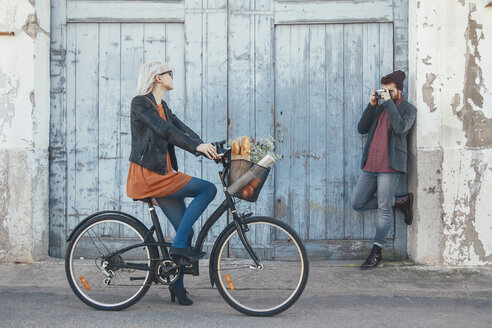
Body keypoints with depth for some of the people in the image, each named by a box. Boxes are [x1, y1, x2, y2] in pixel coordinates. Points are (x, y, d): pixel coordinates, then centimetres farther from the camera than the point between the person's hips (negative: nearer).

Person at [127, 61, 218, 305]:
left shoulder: (162, 107, 19)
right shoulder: (140, 104, -7)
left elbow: (182, 129, 9)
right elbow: (165, 130, -19)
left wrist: (210, 150, -6)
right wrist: (197, 146, -28)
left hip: (163, 175, 8)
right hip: (147, 175, -8)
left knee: (186, 231, 4)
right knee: (208, 189, -17)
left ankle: (177, 285, 17)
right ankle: (179, 244, -14)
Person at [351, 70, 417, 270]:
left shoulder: (408, 109, 3)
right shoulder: (379, 108, 19)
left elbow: (400, 128, -17)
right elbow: (362, 128, 10)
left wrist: (389, 102, -13)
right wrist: (371, 105, 1)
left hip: (390, 165, -7)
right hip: (370, 165, 7)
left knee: (384, 209, -4)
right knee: (357, 204, 6)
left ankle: (376, 254, 3)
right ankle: (400, 201, 19)